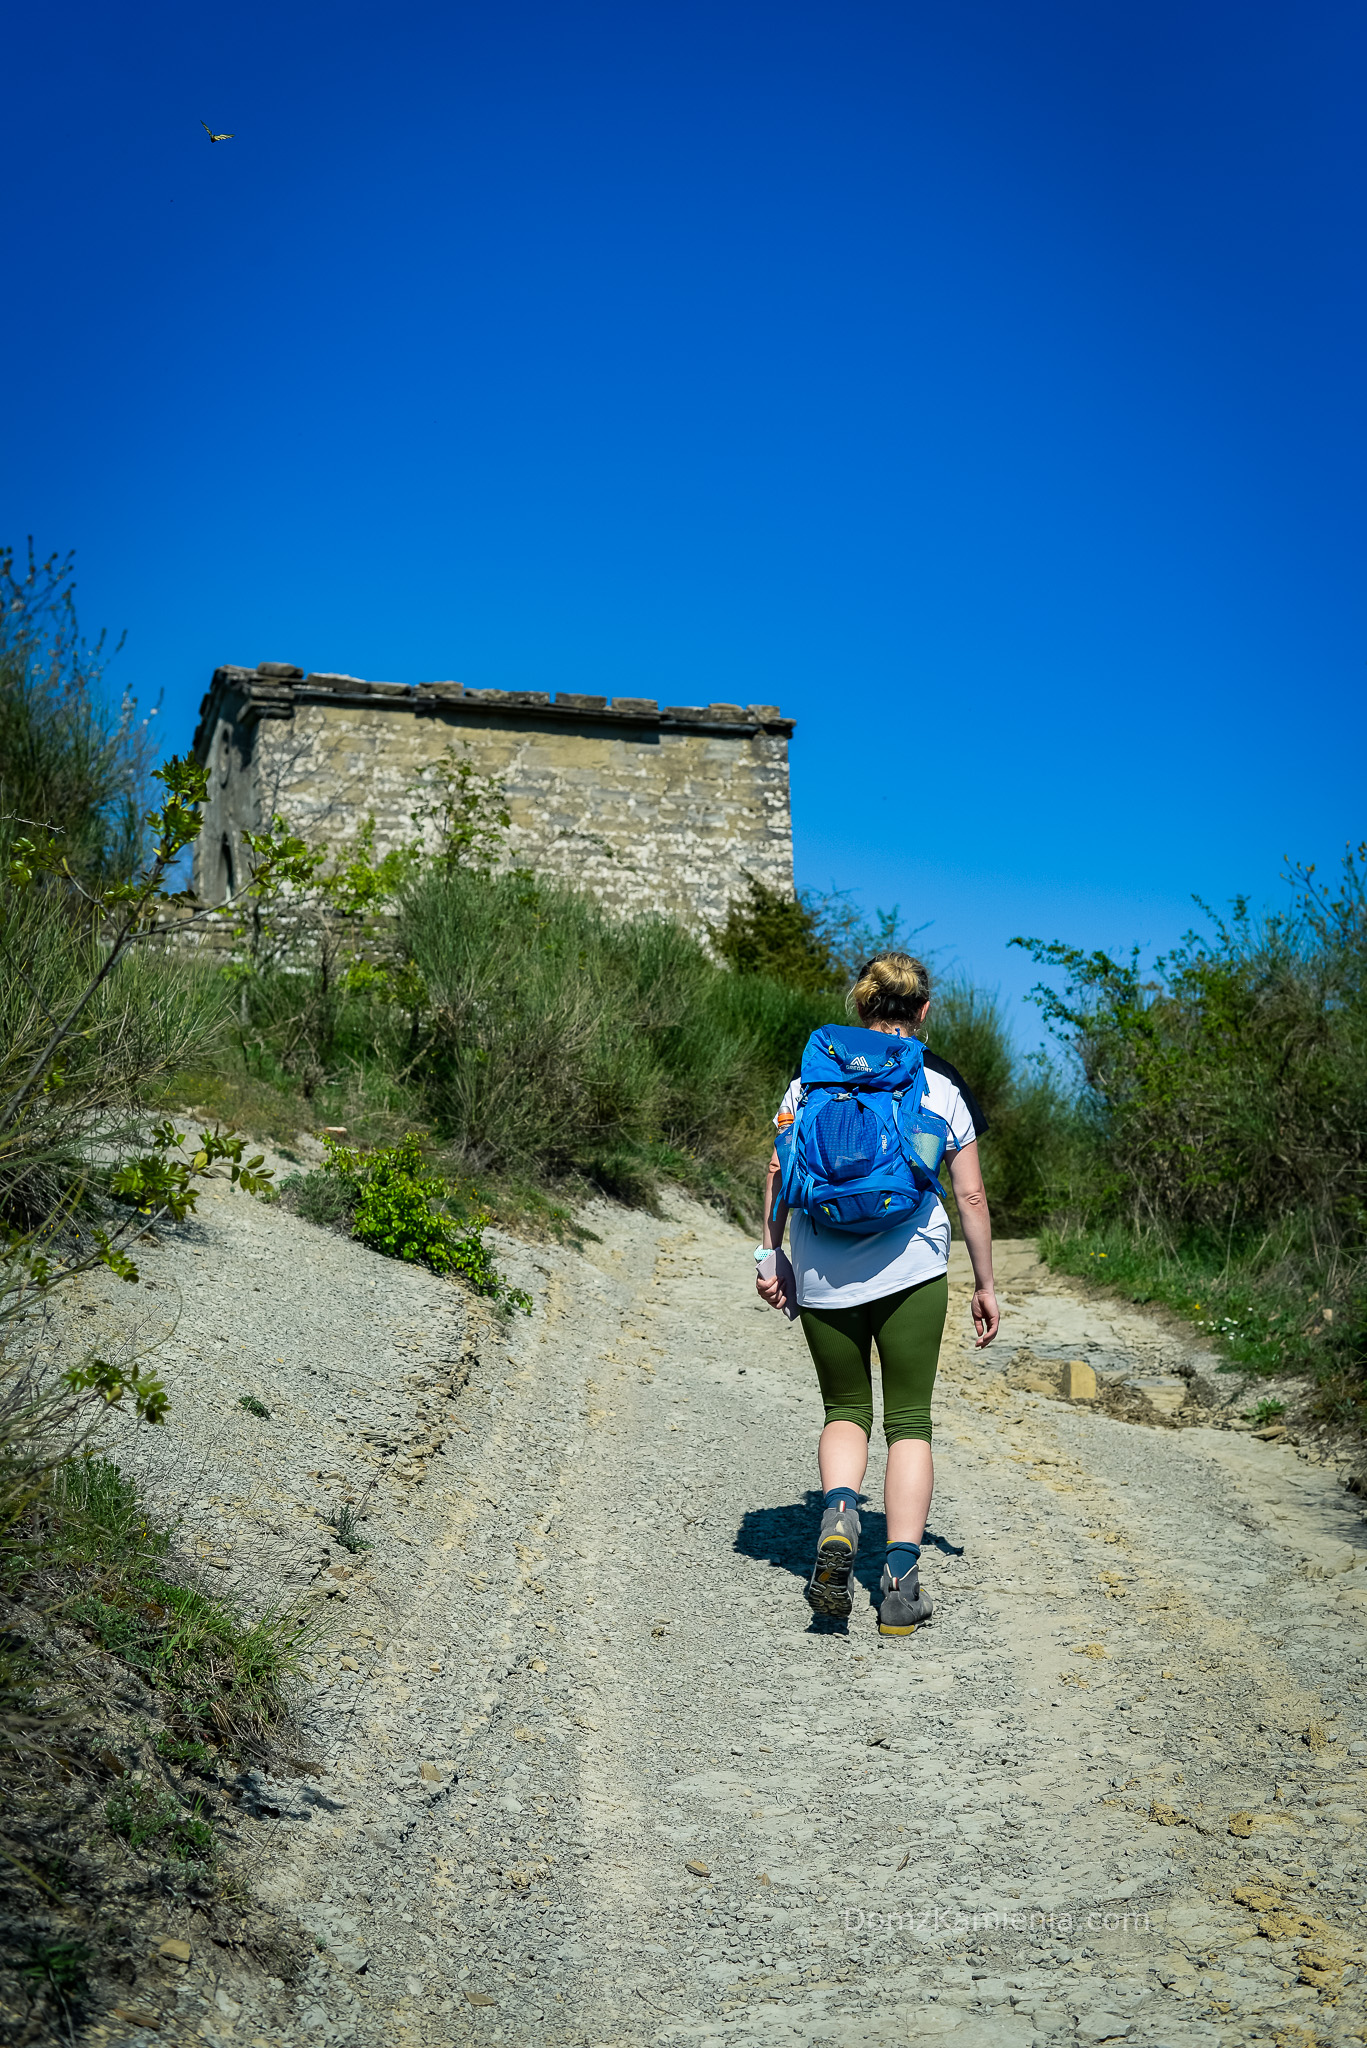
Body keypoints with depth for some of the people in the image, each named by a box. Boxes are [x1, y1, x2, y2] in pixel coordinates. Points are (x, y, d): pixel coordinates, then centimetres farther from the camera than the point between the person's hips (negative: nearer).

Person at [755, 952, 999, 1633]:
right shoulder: (943, 1085, 4)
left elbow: (779, 1169, 2)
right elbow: (970, 1196, 5)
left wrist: (771, 1252, 7)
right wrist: (984, 1284, 12)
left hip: (822, 1272, 2)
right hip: (911, 1266, -1)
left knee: (845, 1411, 17)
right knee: (909, 1421, 8)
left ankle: (838, 1513, -12)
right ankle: (901, 1578, -1)